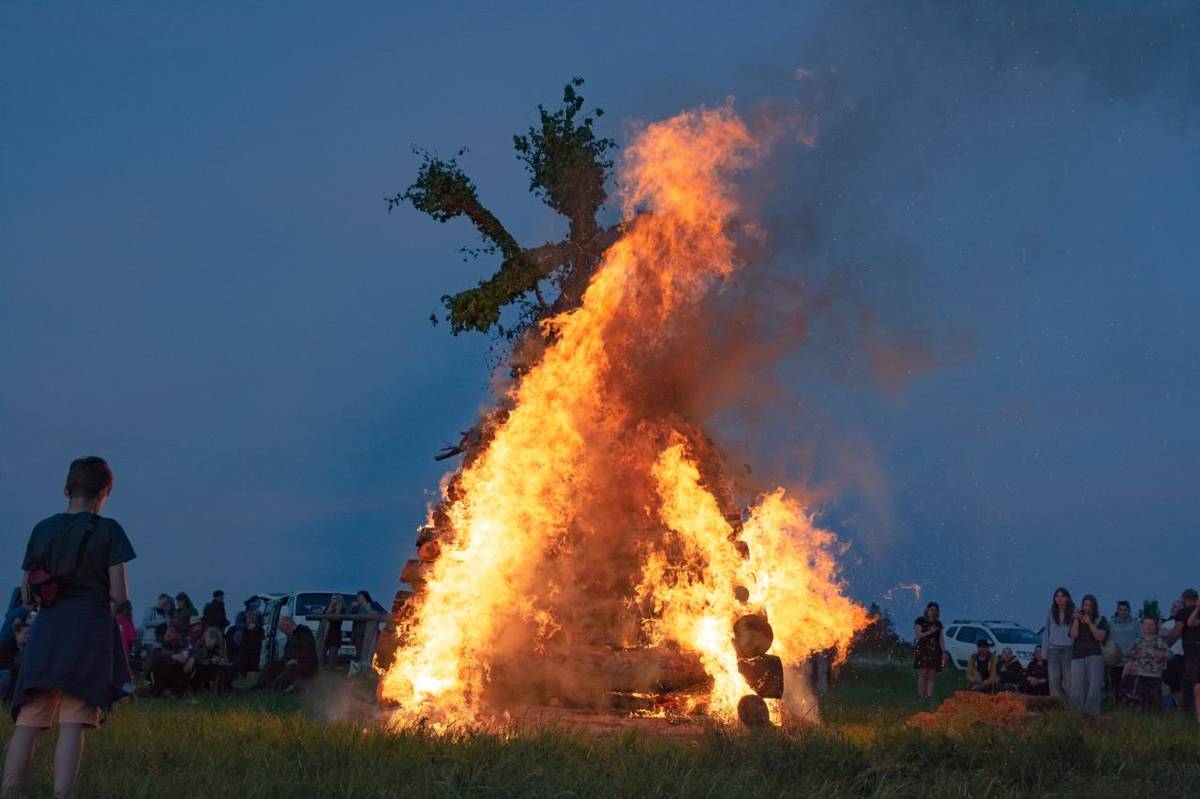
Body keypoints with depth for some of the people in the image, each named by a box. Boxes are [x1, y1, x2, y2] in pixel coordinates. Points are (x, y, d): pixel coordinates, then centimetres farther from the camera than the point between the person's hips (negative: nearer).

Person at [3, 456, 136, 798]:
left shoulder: (43, 529, 10)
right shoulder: (108, 530, 0)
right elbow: (119, 595, -5)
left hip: (46, 629, 3)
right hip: (91, 629, -3)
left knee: (28, 721, 5)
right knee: (73, 724, -6)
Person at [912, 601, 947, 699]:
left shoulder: (938, 623, 18)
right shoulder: (920, 621, 4)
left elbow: (941, 639, 15)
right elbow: (918, 635, -6)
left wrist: (943, 652, 6)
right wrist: (929, 632, -19)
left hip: (934, 652, 4)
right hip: (922, 651, -4)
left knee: (931, 676, -1)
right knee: (922, 674, -12)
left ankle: (929, 695, -4)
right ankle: (921, 695, -14)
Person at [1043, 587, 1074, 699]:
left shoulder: (1073, 612, 0)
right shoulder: (1051, 613, 12)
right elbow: (1046, 632, 15)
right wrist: (1044, 651, 11)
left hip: (1068, 649, -3)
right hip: (1054, 650, 3)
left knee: (1068, 681, -3)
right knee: (1054, 681, 1)